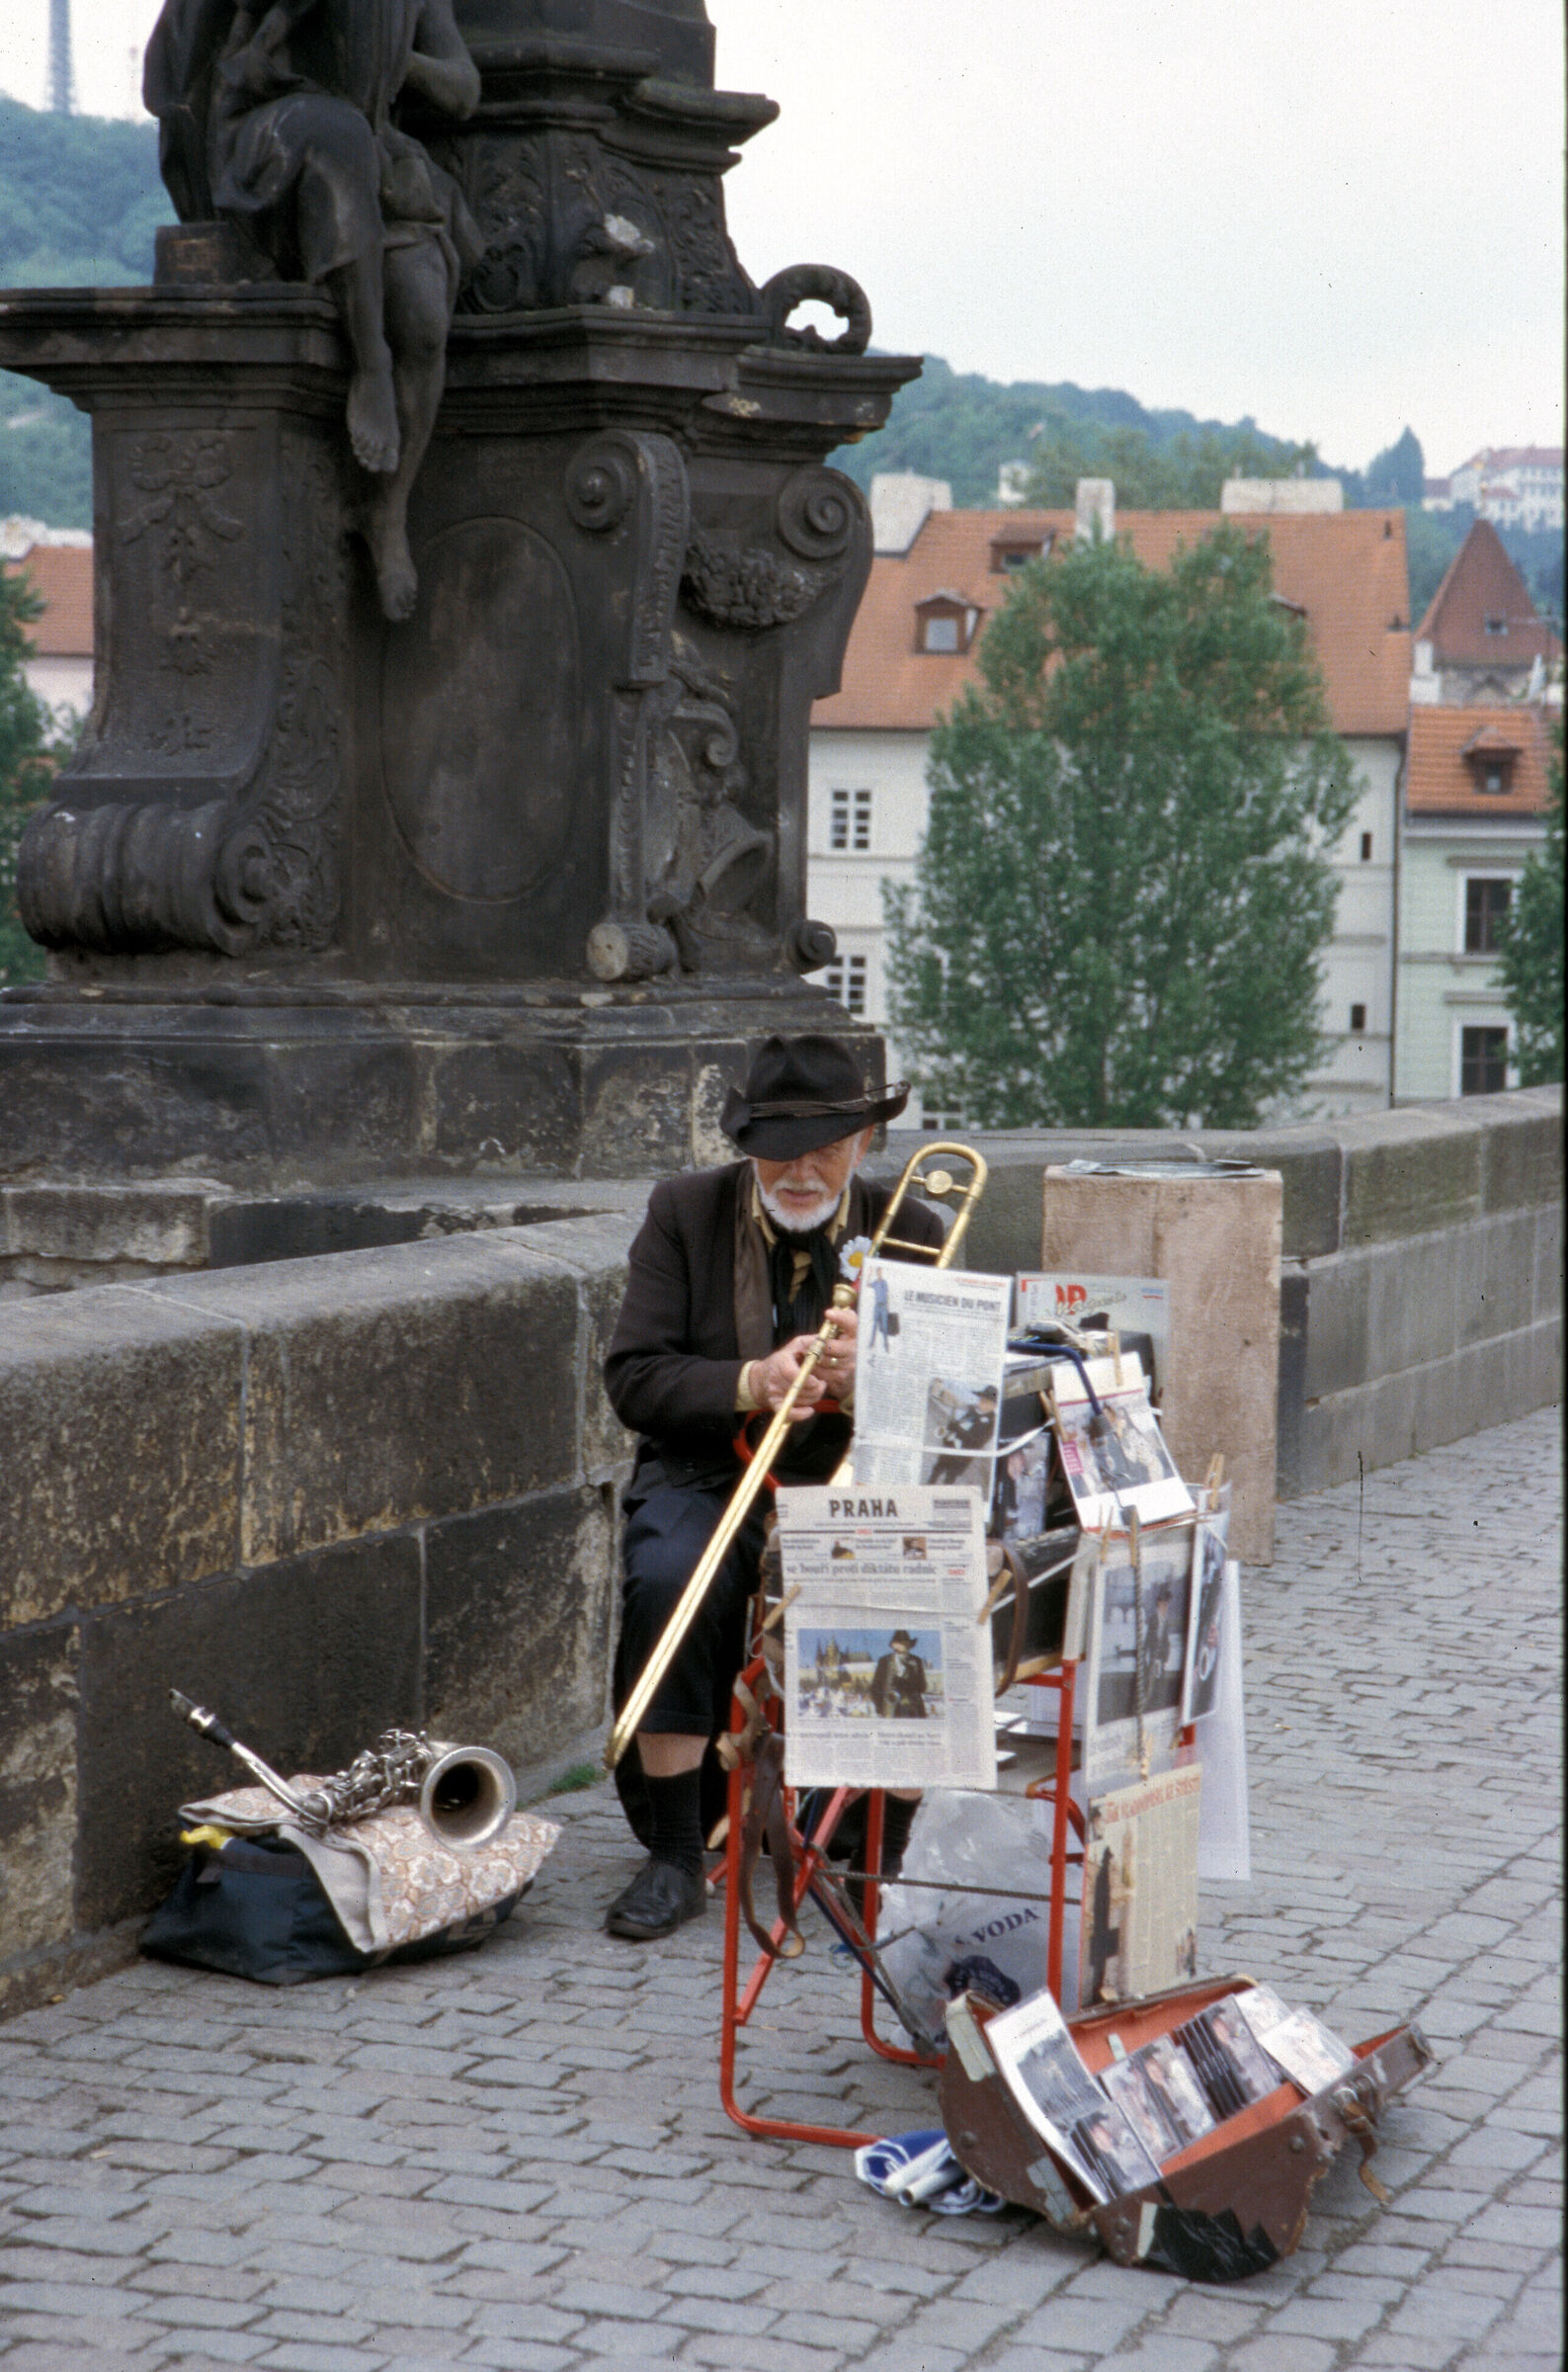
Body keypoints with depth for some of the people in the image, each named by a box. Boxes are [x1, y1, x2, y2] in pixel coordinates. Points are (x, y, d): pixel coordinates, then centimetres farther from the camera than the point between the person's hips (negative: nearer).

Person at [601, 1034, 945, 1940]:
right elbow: (632, 1379, -4)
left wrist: (866, 1378, -23)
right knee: (669, 1582, -33)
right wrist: (750, 1383, -21)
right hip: (709, 1477, 0)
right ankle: (676, 1856, -19)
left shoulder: (911, 1234, 2)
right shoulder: (685, 1212, 1)